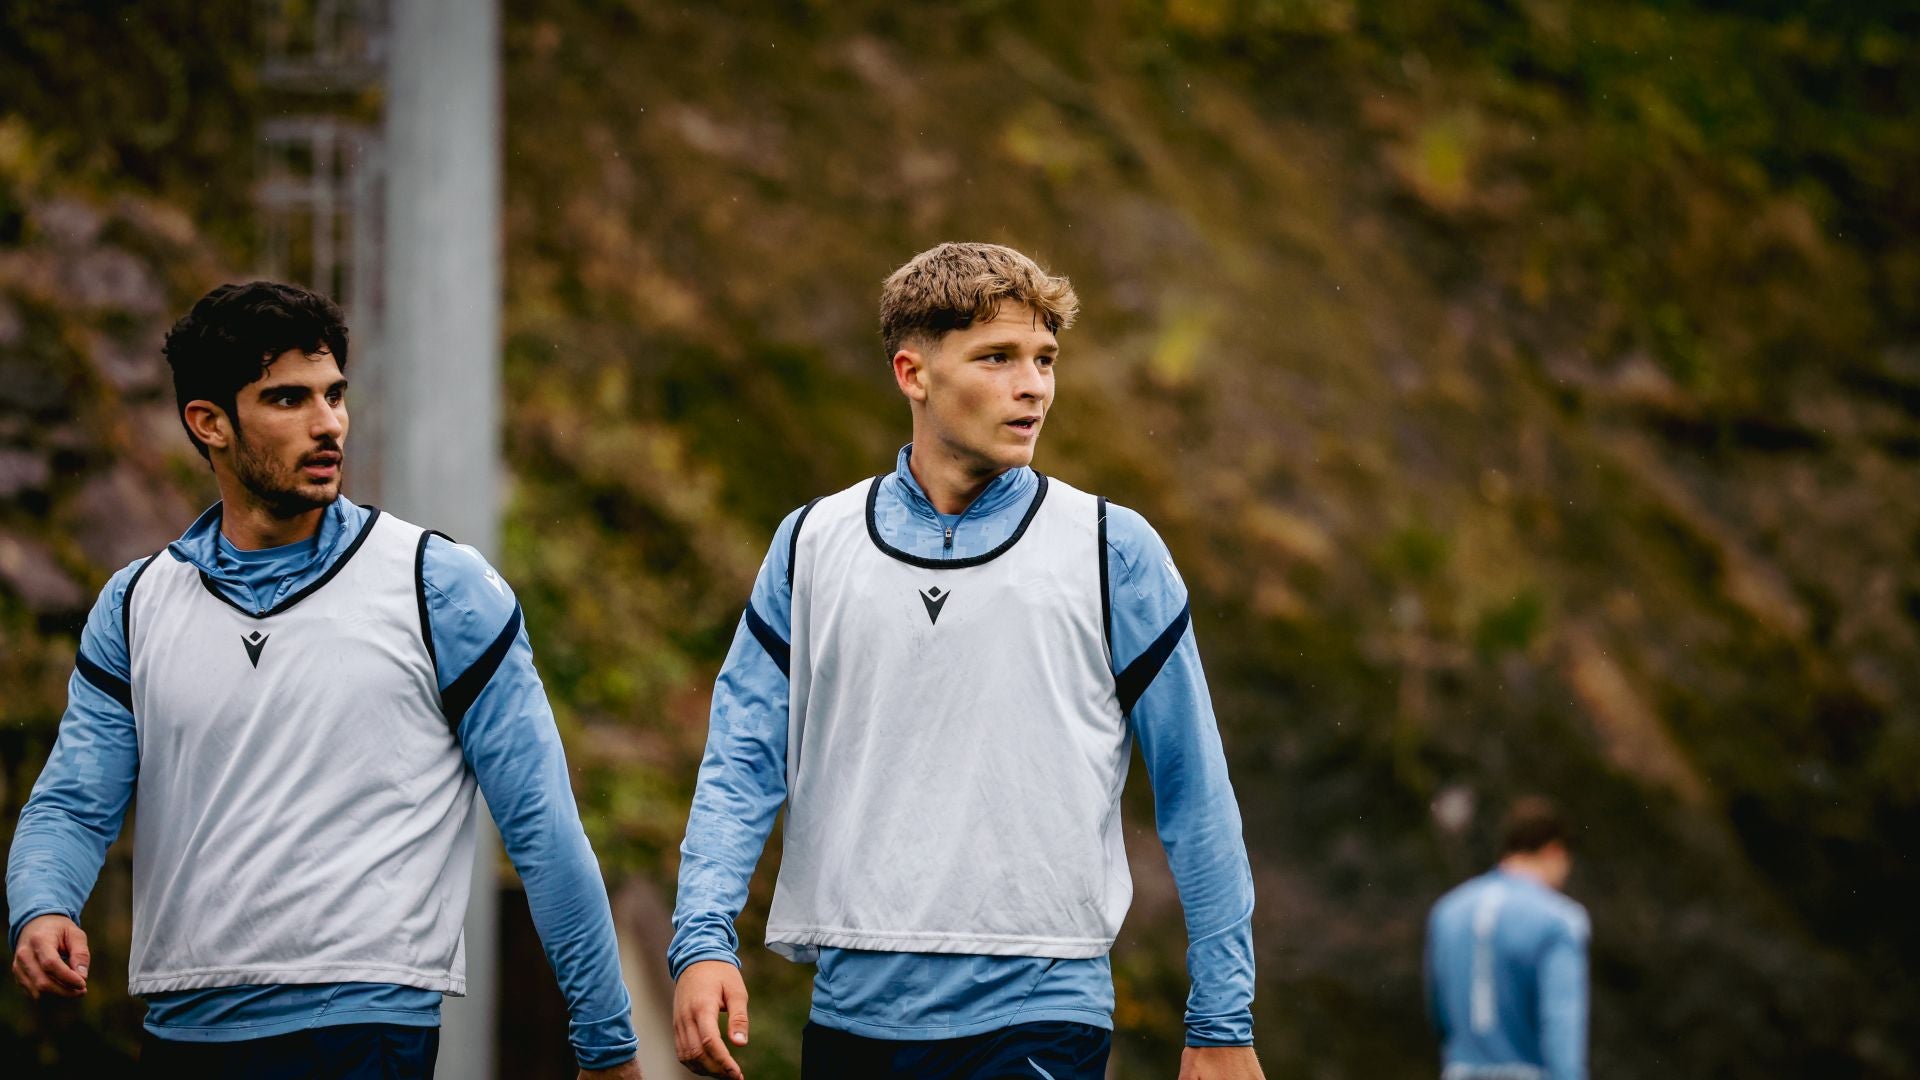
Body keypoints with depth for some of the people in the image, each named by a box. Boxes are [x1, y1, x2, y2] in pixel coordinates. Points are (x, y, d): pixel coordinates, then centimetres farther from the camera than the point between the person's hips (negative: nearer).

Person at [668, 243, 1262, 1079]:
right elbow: (744, 761, 7)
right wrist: (702, 943, -9)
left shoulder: (1113, 551, 3)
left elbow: (1195, 797, 3)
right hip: (853, 1008, 2)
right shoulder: (812, 547, 9)